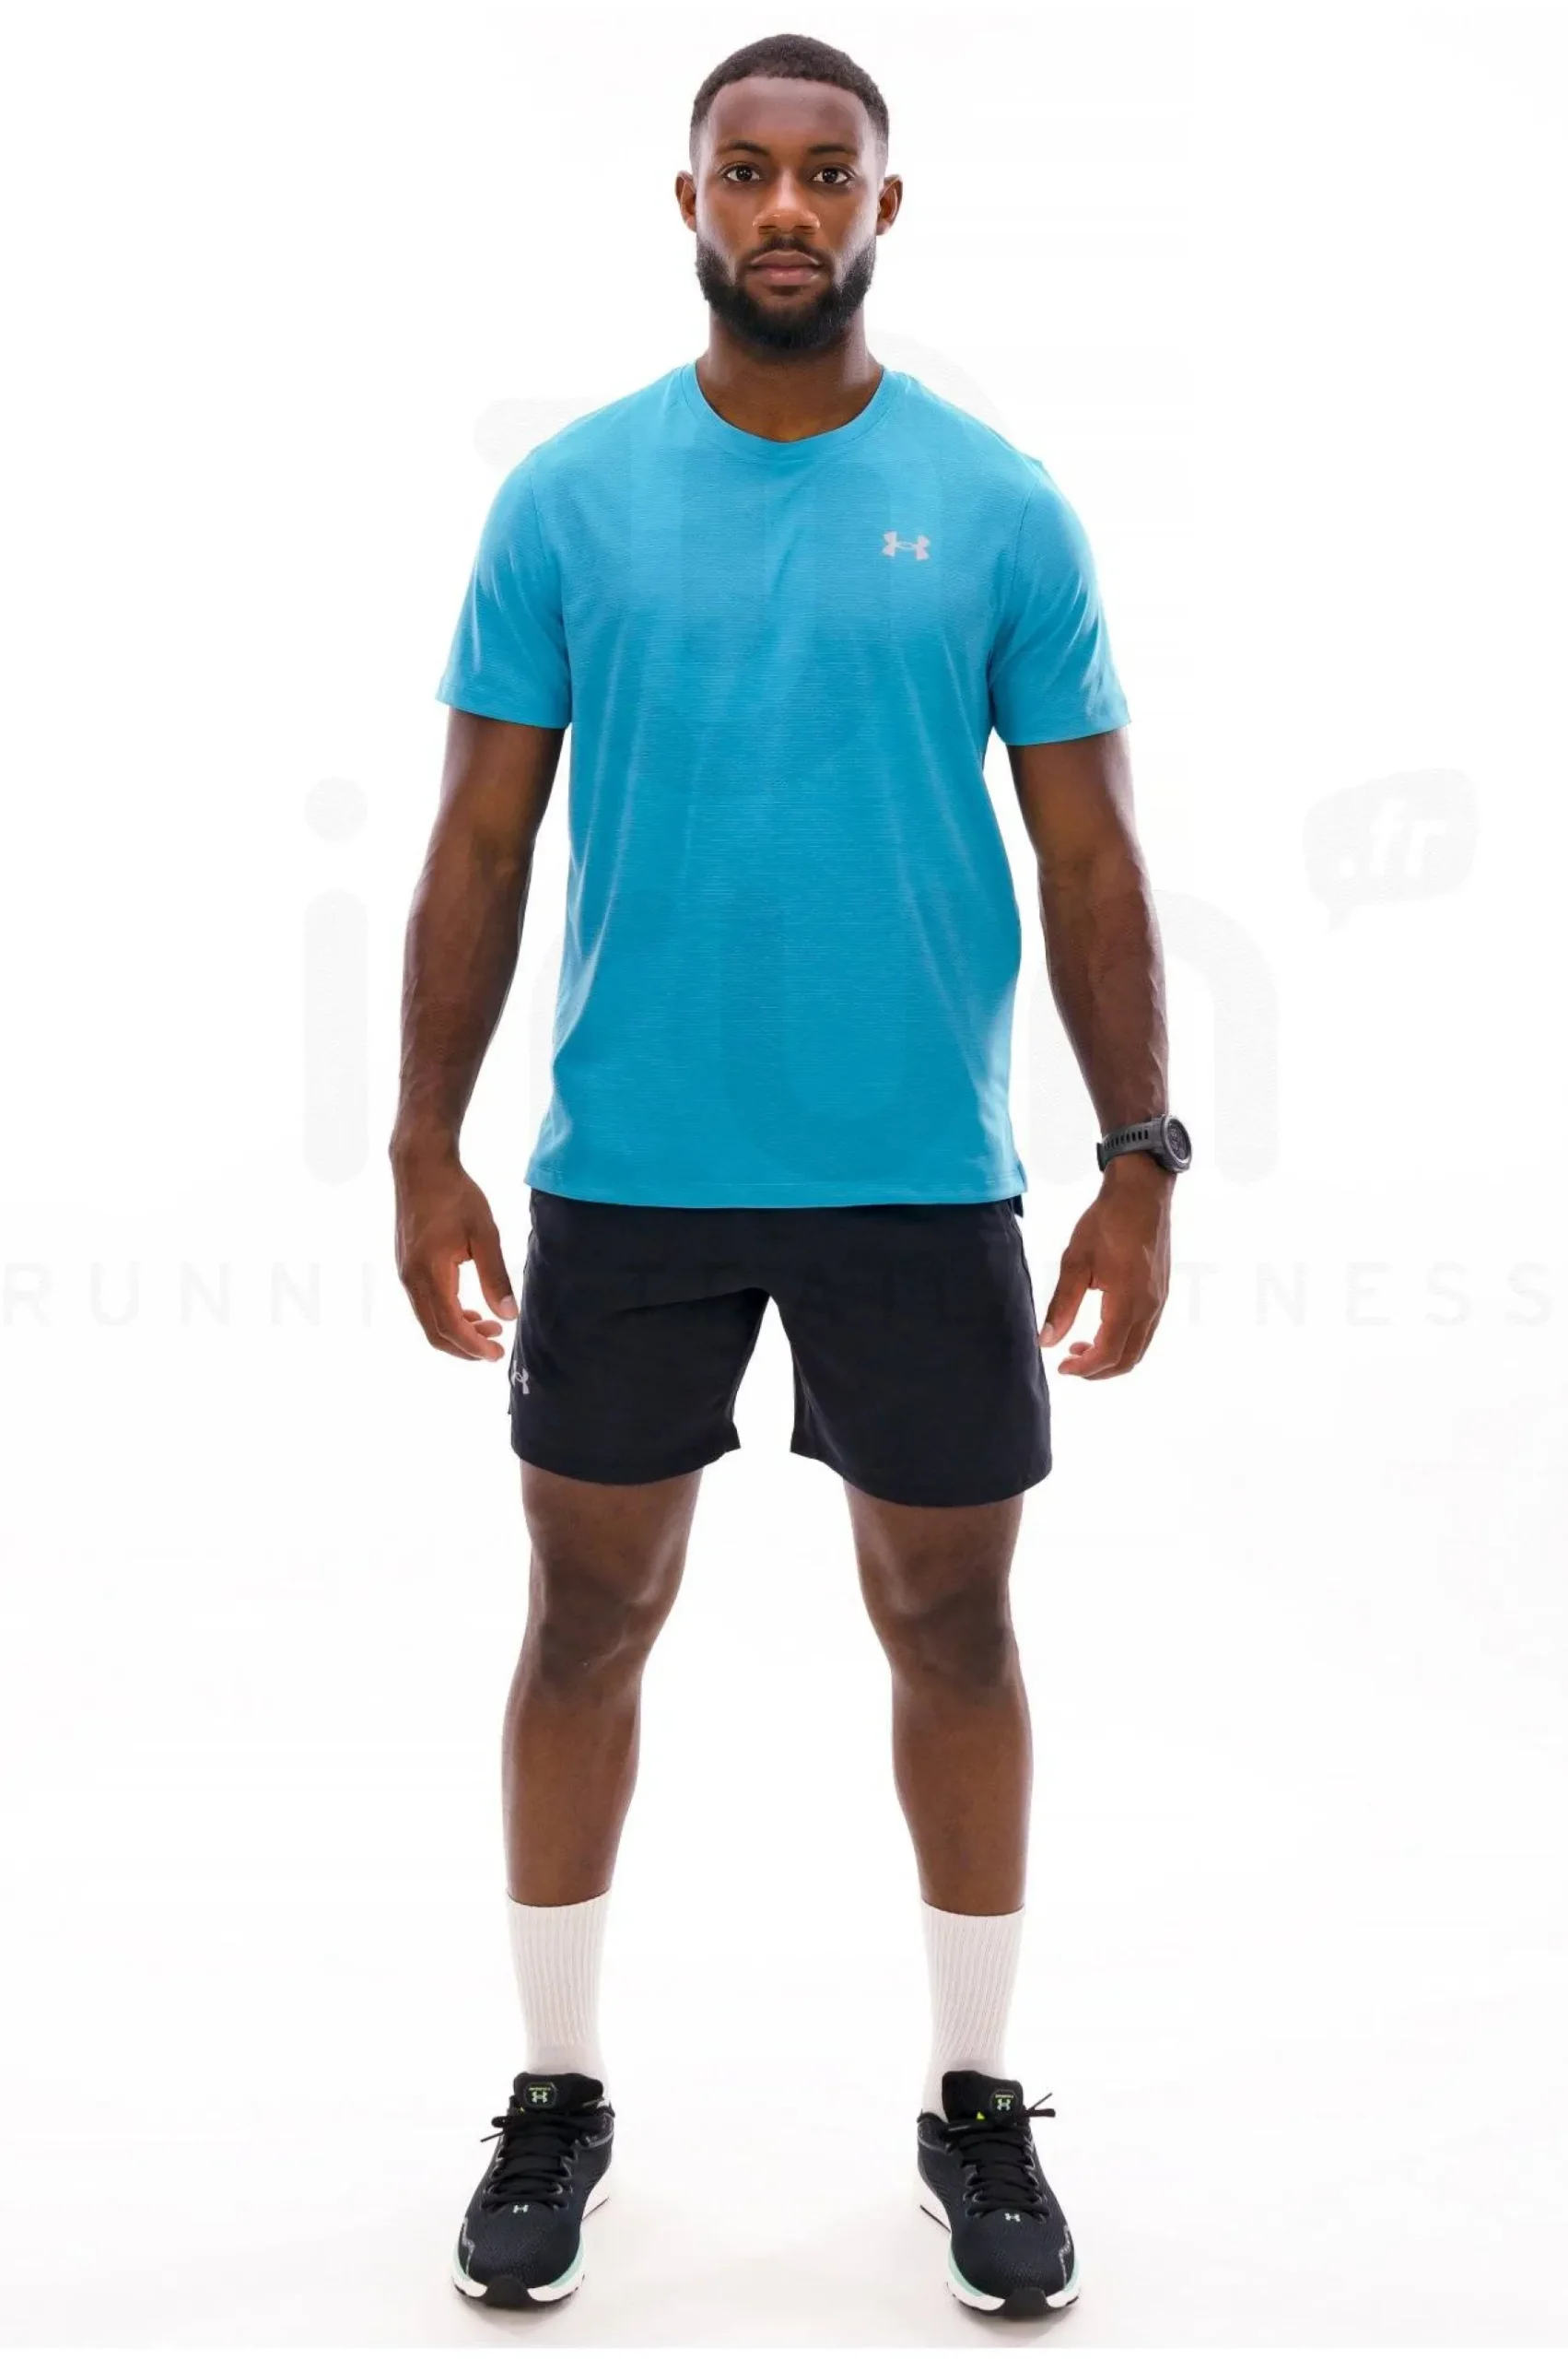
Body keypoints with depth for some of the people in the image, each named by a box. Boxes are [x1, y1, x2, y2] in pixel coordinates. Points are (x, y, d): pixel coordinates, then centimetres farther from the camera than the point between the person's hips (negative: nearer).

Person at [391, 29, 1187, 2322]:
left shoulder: (999, 505, 1)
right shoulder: (566, 496, 2)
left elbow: (1092, 860, 1)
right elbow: (480, 847, 3)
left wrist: (1141, 1161, -4)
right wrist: (428, 1149, -1)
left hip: (923, 1179, 0)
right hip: (626, 1175, 1)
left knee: (952, 1624, 10)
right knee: (588, 1621, 9)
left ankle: (976, 2103, 29)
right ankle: (559, 2095, 29)